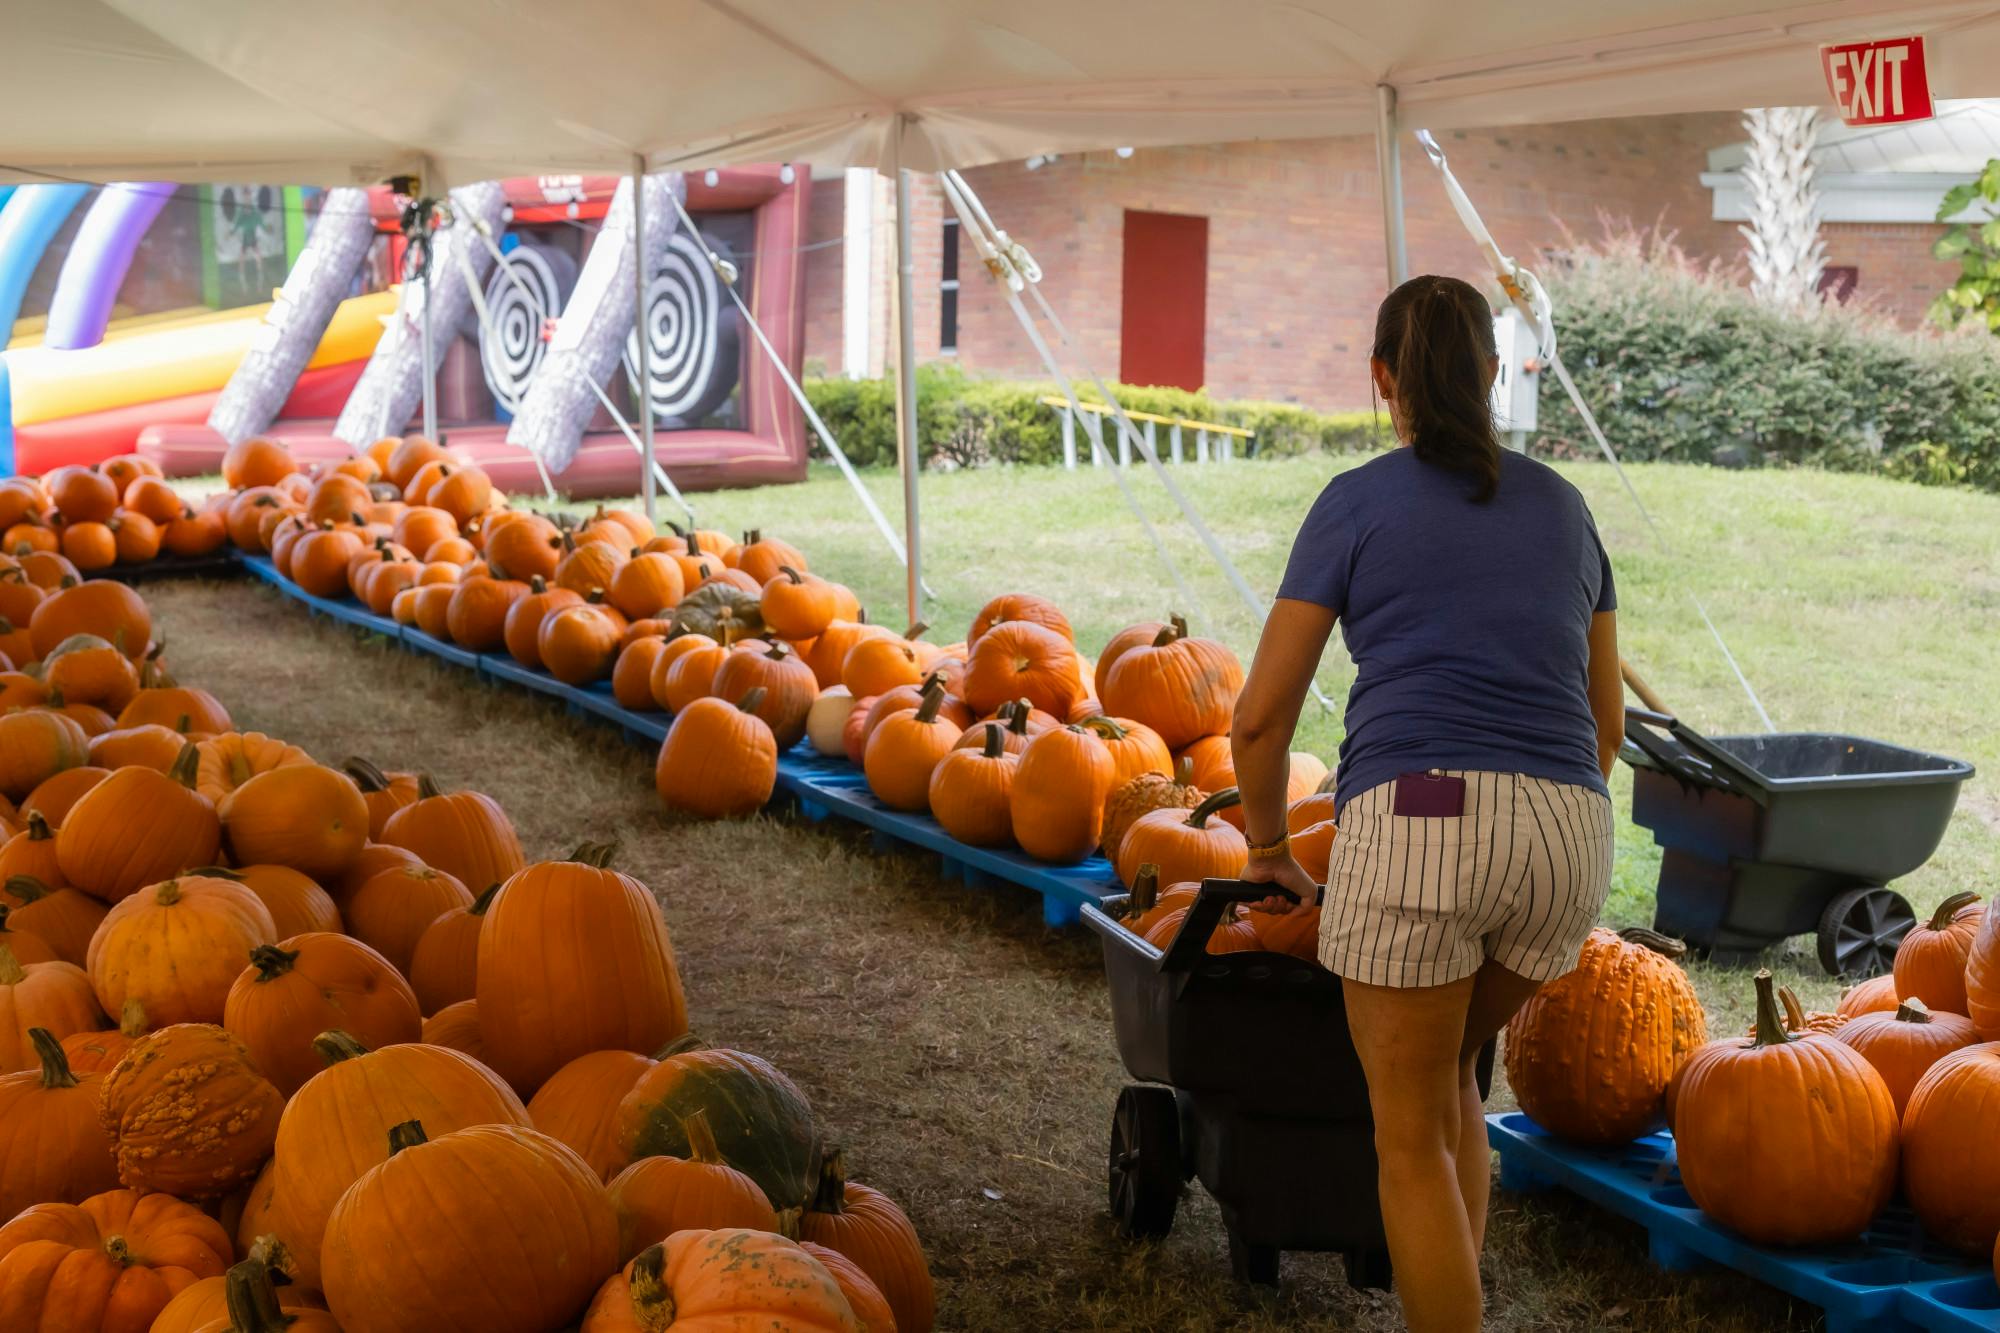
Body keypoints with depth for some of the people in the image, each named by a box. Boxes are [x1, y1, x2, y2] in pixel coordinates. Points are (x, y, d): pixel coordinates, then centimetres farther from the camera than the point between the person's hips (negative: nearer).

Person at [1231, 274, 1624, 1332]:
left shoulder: (1354, 504, 6)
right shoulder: (1561, 507, 19)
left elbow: (1261, 718, 4)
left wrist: (1267, 847, 22)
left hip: (1415, 826, -5)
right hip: (1566, 841, 5)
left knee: (1411, 1135, 11)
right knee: (1445, 1074, 28)